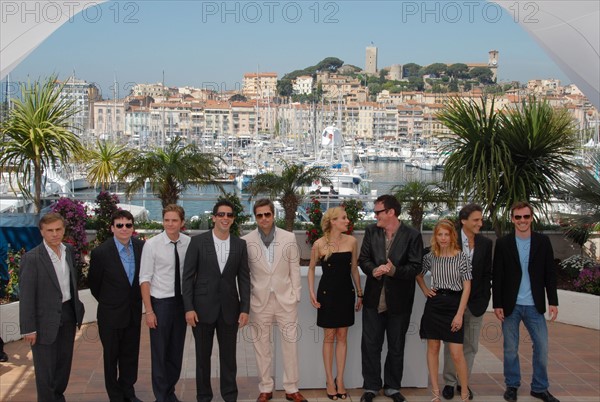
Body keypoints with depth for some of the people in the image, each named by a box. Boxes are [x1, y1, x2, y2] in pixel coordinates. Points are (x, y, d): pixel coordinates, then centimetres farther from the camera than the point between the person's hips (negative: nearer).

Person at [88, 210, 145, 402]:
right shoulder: (101, 252, -16)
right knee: (111, 356, 11)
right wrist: (107, 301, 8)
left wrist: (137, 299, 9)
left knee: (131, 355, 14)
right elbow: (93, 283, -1)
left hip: (134, 312, 3)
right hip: (111, 314, -3)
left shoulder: (142, 247, -6)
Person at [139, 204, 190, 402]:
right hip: (160, 303, -3)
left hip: (182, 301, 3)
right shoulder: (152, 244, -12)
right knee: (159, 351, 6)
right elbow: (145, 279, -9)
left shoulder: (189, 243, -4)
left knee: (177, 350, 14)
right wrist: (149, 311, -11)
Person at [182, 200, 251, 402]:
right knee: (203, 355, 9)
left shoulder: (240, 244, 3)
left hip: (229, 308, 2)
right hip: (203, 307, -2)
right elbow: (188, 276, -4)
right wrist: (188, 308, -9)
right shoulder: (198, 241, -4)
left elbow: (244, 278, 4)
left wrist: (245, 309, -1)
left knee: (228, 356, 10)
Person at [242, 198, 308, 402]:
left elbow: (295, 269, 3)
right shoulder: (246, 241, -4)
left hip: (285, 299, 1)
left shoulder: (289, 238, -2)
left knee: (290, 344, 5)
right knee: (261, 346, 9)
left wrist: (296, 296, 1)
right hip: (259, 301, 0)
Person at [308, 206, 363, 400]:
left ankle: (340, 379, 17)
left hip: (346, 292, 2)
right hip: (327, 292, -2)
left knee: (342, 336, 8)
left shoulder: (351, 241, -2)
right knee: (329, 336, 5)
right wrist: (311, 292, -5)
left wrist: (359, 293, 10)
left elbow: (354, 269, 8)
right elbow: (311, 268, 4)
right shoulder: (319, 244, -8)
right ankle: (330, 380, 15)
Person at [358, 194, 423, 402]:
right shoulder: (371, 231, 1)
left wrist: (394, 270, -27)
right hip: (374, 297, 2)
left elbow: (415, 267, -12)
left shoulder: (412, 236, -10)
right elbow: (363, 259, 2)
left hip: (399, 300, -2)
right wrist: (373, 270, -18)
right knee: (370, 345, 8)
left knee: (396, 347, 12)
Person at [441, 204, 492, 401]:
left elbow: (487, 274, 5)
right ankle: (449, 382, 18)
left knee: (470, 346, 8)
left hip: (475, 303, 2)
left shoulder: (486, 243, 2)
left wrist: (483, 300, -2)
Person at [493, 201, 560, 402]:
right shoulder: (503, 243, -2)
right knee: (510, 349, 8)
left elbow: (550, 273, 4)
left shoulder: (543, 241, 2)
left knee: (542, 347, 3)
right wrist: (497, 304, -5)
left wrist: (553, 301, -1)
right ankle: (512, 386, 22)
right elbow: (497, 277, -1)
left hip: (534, 306, 1)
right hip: (510, 306, -1)